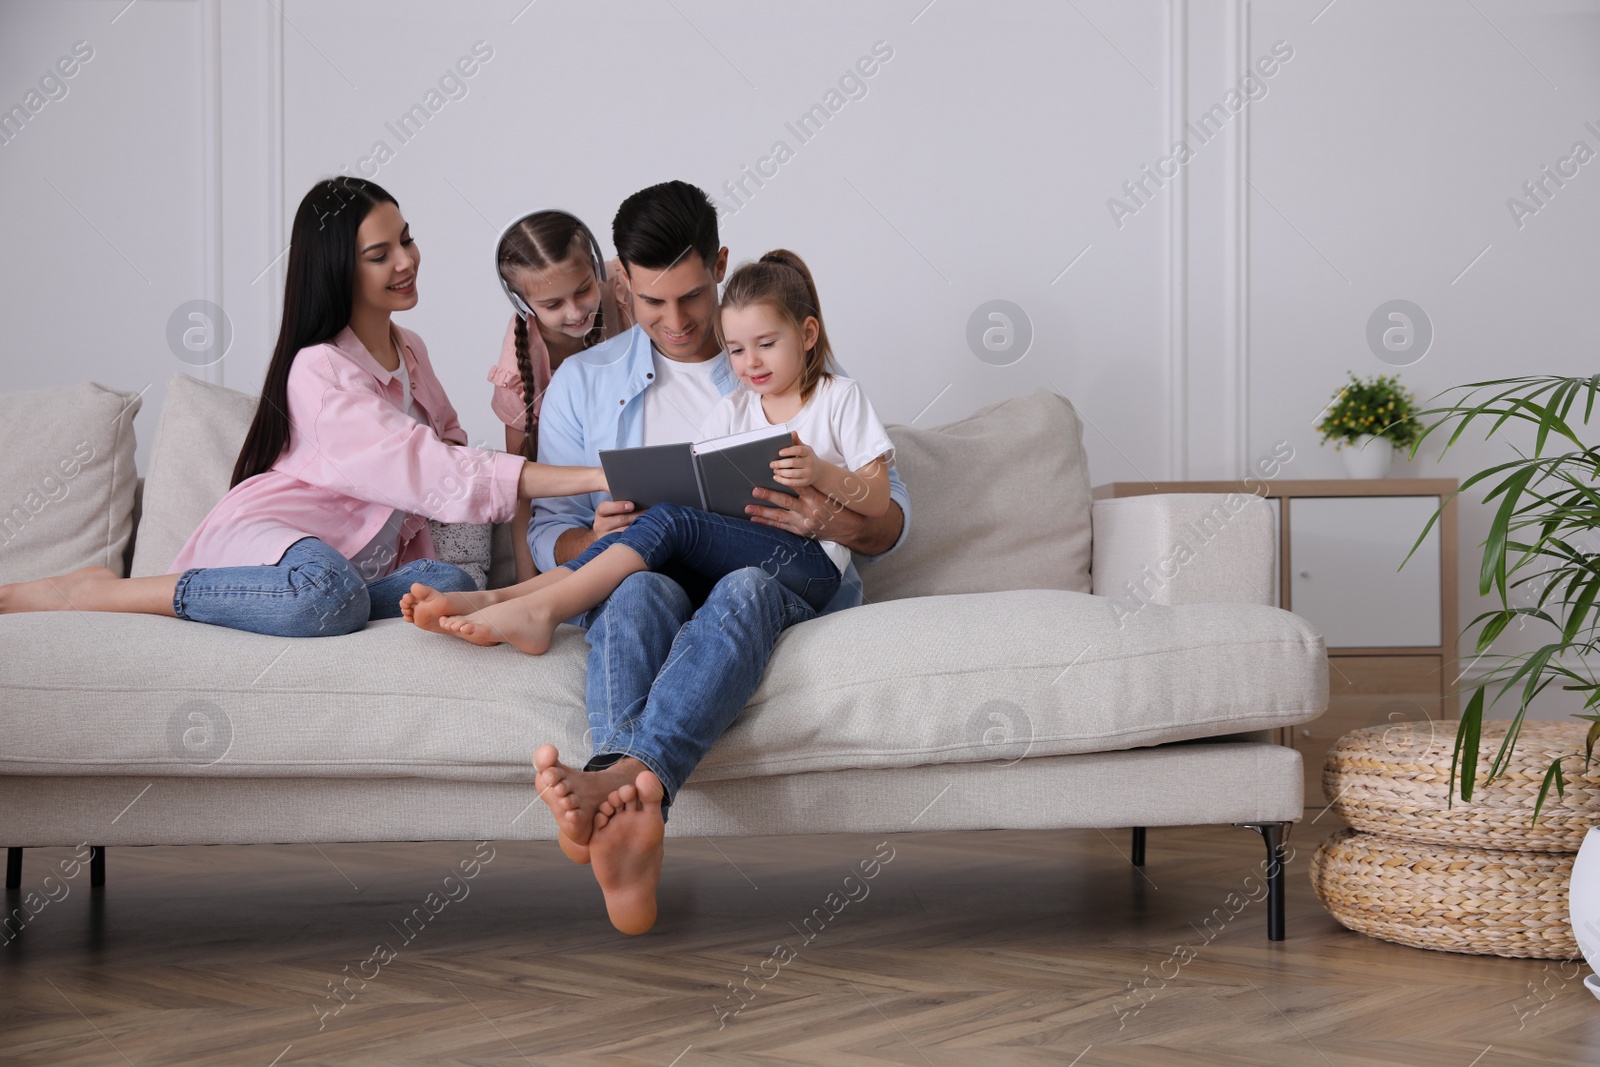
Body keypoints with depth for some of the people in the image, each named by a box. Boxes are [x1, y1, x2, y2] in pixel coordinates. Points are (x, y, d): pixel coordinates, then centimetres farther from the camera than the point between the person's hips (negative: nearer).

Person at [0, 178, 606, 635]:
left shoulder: (411, 352, 18)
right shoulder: (321, 371, -12)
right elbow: (433, 473, -22)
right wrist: (591, 477, -28)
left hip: (365, 559, 6)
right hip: (261, 540, -6)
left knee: (452, 588, -27)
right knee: (330, 594, -42)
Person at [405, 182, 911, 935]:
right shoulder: (583, 381, 16)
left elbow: (892, 520, 10)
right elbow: (550, 536, 12)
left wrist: (835, 522, -15)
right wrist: (596, 540, -13)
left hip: (776, 577, 0)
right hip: (648, 583, 1)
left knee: (743, 591, -38)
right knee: (638, 583, -37)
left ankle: (617, 782, -65)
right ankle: (633, 814, -65)